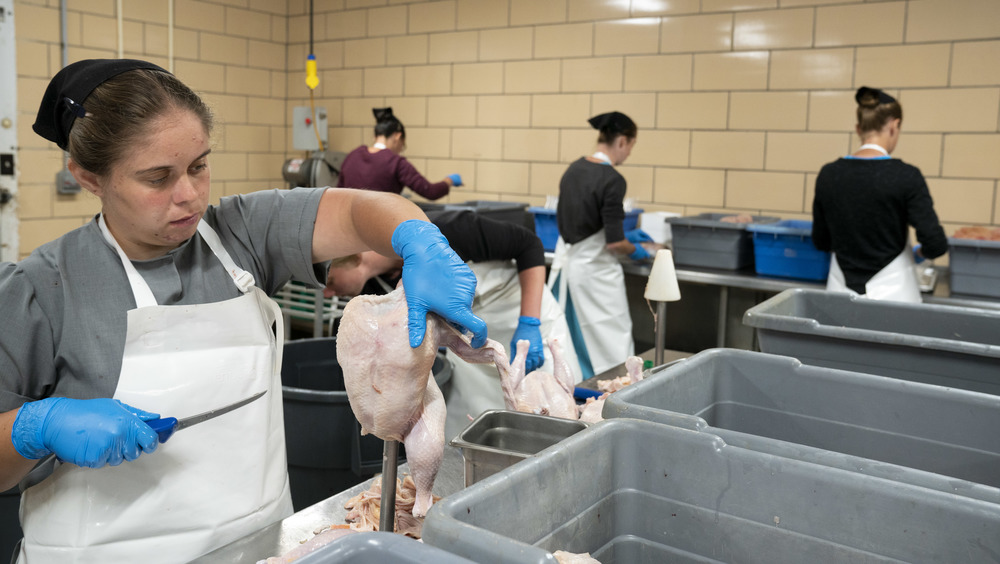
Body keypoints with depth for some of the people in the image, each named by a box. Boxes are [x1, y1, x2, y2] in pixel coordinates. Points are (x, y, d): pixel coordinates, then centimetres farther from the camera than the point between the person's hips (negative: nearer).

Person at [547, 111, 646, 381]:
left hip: (565, 264, 8)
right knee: (612, 348, 3)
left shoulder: (574, 168, 6)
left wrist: (624, 235, 22)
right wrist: (634, 251, 2)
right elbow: (613, 243, -19)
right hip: (593, 271, -8)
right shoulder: (612, 180, -18)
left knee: (569, 345, 16)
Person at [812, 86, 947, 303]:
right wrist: (918, 253, 8)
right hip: (891, 291, -3)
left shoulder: (828, 174, -2)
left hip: (841, 291, 3)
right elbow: (935, 244, -14)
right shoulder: (906, 176, -12)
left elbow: (821, 242, 6)